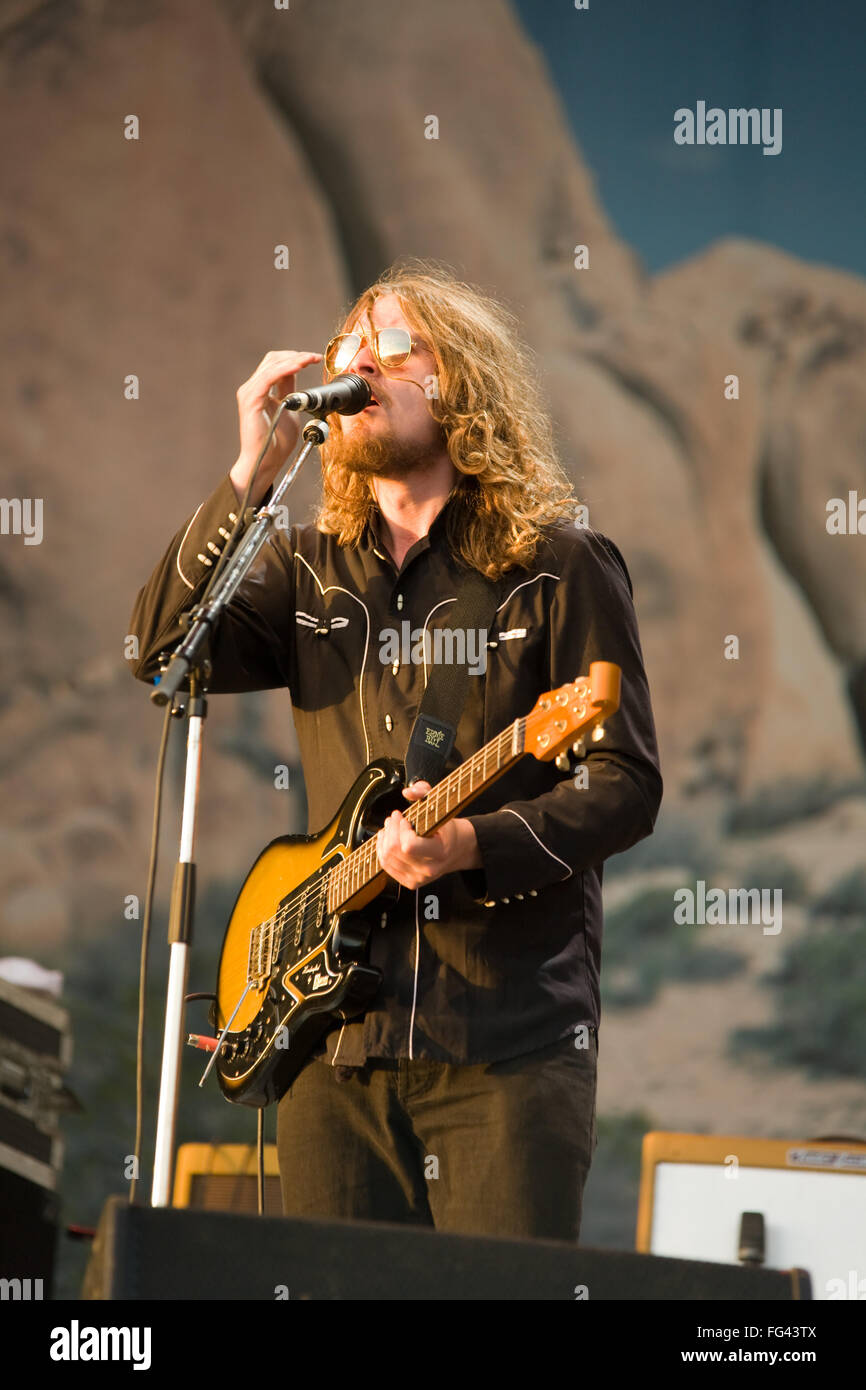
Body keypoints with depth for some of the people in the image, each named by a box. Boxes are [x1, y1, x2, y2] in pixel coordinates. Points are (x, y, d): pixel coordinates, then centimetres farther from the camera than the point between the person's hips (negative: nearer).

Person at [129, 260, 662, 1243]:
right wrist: (252, 473, -7)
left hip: (509, 1039, -4)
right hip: (334, 1032, 4)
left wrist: (473, 845, -19)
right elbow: (161, 648, -2)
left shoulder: (557, 567, 1)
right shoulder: (310, 570, 14)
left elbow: (628, 786, -3)